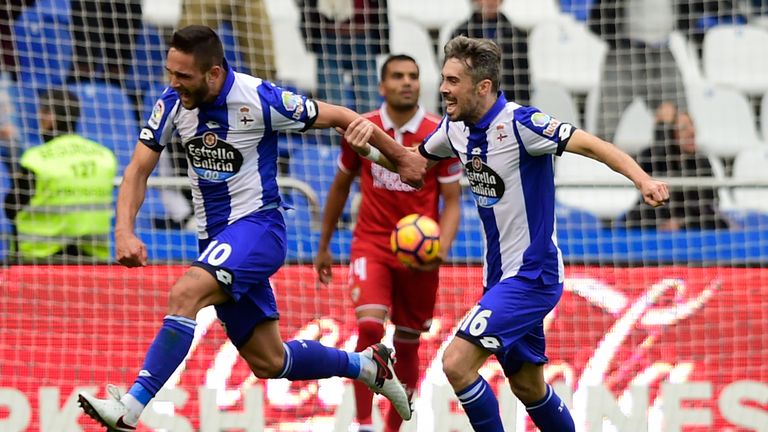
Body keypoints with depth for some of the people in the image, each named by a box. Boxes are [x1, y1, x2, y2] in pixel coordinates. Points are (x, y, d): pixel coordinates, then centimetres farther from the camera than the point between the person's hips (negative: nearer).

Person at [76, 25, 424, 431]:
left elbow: (338, 117, -6)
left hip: (257, 226, -6)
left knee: (184, 293, -31)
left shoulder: (259, 99, -19)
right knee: (268, 362, 10)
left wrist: (402, 156, 5)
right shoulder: (172, 103, -5)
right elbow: (138, 170, 0)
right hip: (214, 238, 6)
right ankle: (366, 364, 34)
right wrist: (124, 232, -18)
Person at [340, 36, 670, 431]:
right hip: (500, 276, 8)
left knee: (457, 364, -17)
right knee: (527, 387, 16)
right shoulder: (456, 127, 3)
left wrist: (641, 179, -40)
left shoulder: (519, 123, -20)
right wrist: (368, 149, 1)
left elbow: (590, 144, -25)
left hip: (531, 275, -8)